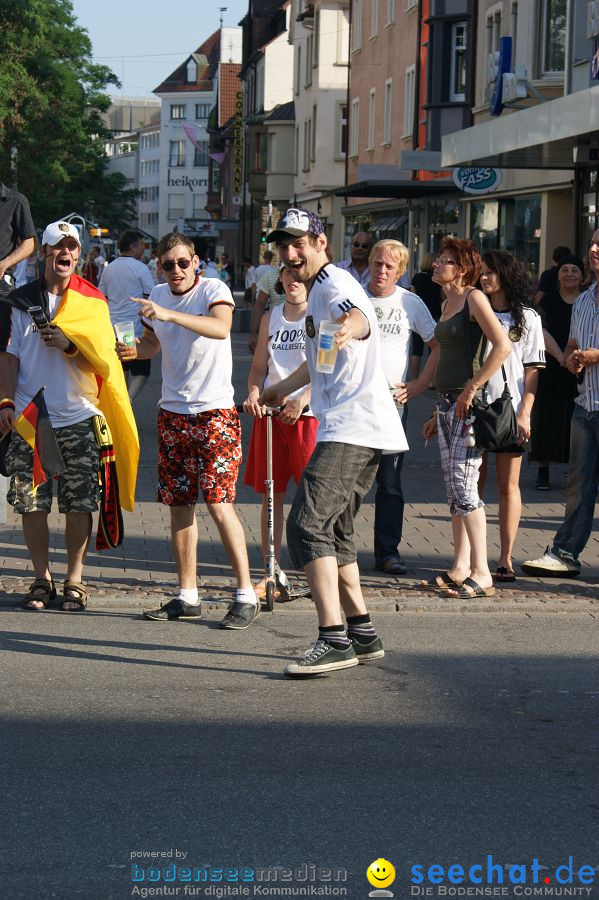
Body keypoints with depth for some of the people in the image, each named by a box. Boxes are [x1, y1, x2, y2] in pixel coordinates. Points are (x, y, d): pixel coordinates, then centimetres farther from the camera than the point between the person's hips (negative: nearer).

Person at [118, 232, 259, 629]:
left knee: (218, 502, -12)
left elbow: (220, 327, -30)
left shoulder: (214, 289, -9)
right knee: (179, 504, 7)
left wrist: (168, 314, -38)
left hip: (215, 410, -6)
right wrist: (133, 349, 0)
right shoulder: (158, 296, 9)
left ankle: (247, 595, -6)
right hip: (173, 412, 6)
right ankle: (187, 596, 15)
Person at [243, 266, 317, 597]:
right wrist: (254, 393, -3)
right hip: (270, 412, 5)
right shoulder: (271, 318, 16)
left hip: (309, 413, -5)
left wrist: (301, 401, -21)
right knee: (271, 494, 5)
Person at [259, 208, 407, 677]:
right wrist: (283, 388, 56)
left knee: (308, 525, -19)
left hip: (351, 427, -11)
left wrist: (349, 328, -58)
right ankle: (363, 633, 23)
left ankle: (335, 640, -24)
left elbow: (359, 317, -35)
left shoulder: (335, 284, -9)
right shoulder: (318, 290, 23)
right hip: (355, 427, 11)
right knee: (334, 531, 16)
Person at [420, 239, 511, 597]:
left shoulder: (474, 298, -9)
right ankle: (460, 570, 13)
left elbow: (503, 346, -21)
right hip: (448, 404, 9)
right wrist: (439, 415, 22)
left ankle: (481, 574, -8)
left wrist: (471, 389, -20)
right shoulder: (449, 303, 18)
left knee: (464, 486, -11)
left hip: (469, 404, -9)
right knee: (455, 489, 9)